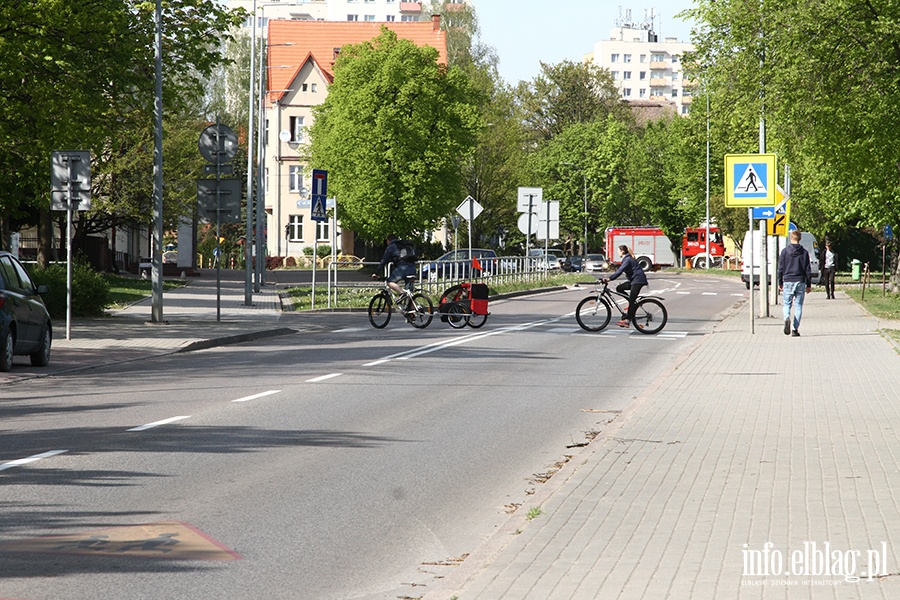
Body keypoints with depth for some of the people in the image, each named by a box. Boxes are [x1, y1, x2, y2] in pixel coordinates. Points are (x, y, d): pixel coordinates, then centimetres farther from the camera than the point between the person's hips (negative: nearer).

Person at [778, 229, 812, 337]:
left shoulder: (785, 251, -1)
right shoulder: (804, 252, 1)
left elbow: (781, 268, 2)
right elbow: (808, 269, 3)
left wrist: (780, 283, 10)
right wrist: (808, 285, 10)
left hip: (788, 281, -1)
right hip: (800, 282, 1)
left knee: (787, 304, 8)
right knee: (798, 306, 6)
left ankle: (787, 318, -23)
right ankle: (796, 329, 1)